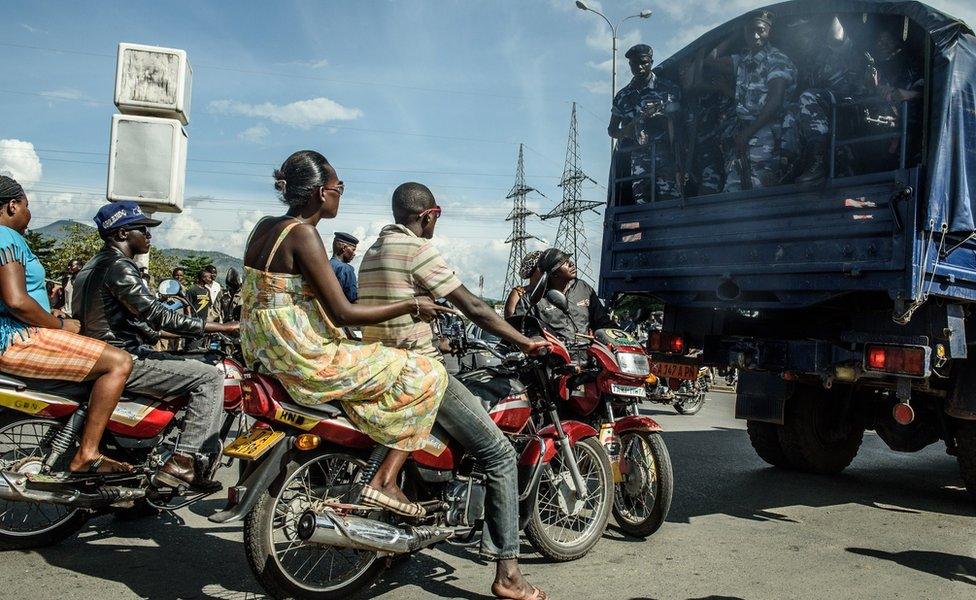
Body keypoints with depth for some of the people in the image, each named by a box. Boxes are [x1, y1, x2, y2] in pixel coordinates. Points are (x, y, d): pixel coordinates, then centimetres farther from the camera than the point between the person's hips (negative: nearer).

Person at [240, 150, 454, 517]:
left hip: (269, 354, 10)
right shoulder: (303, 235, -17)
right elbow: (342, 313, -20)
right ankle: (385, 480, -7)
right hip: (307, 359, -10)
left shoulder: (264, 227, 10)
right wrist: (411, 306, -11)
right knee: (426, 375, -3)